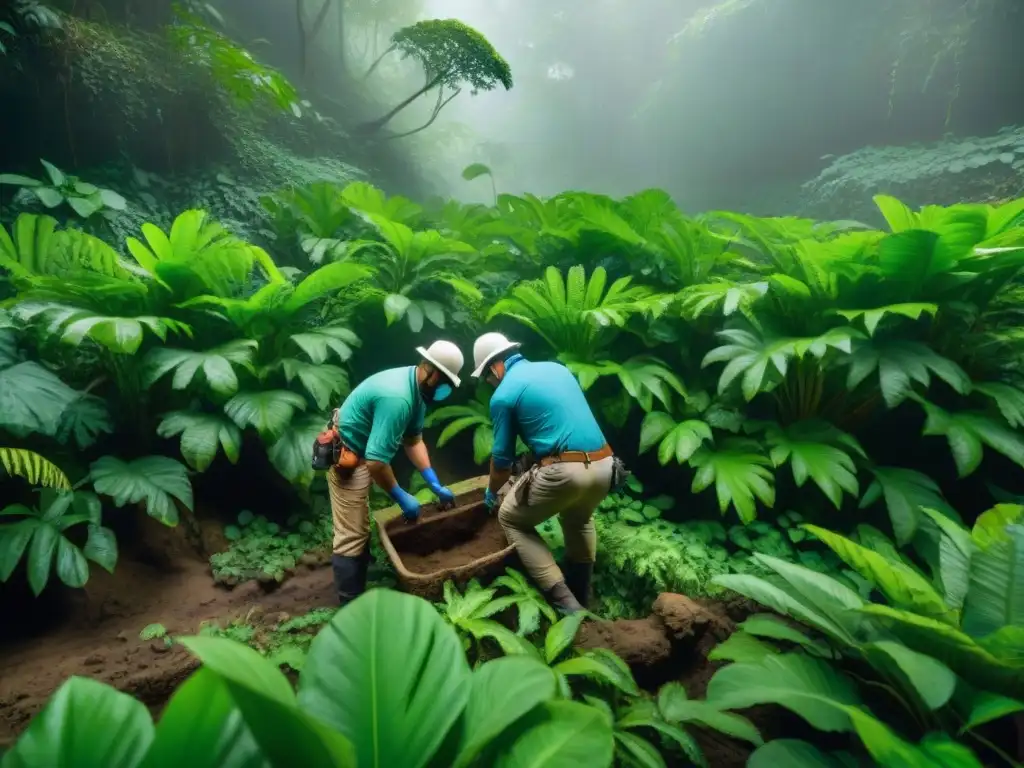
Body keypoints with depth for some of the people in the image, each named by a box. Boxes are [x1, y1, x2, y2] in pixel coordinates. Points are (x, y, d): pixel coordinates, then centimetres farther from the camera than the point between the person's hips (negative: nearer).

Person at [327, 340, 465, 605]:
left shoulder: (415, 388, -3)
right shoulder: (397, 398, -34)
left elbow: (413, 440, 4)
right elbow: (376, 461, -36)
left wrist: (435, 485, 2)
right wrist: (402, 498, -22)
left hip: (358, 454, 11)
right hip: (346, 457, -11)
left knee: (359, 530, 22)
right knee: (351, 537, -2)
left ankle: (358, 595, 39)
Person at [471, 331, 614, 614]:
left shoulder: (503, 395, 0)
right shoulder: (557, 368, 20)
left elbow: (502, 457, 7)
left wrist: (491, 491, 27)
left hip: (564, 472, -7)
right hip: (604, 466, 7)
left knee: (511, 519, 18)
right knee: (579, 520, 37)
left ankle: (564, 602, 12)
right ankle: (581, 595, 41)